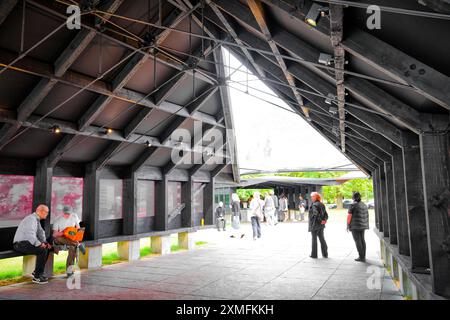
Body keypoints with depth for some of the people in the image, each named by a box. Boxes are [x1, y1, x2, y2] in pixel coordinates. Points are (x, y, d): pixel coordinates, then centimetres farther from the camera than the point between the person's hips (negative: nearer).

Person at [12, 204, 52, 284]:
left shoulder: (37, 219, 14)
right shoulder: (31, 219, -18)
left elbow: (41, 233, 17)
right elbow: (31, 235, -29)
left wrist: (45, 242, 3)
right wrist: (39, 244, -25)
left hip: (27, 242, 10)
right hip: (20, 244, -10)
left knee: (47, 248, 5)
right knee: (42, 250, -24)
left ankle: (37, 272, 10)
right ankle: (37, 277, -15)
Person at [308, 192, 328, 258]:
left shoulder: (314, 205, -15)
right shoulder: (322, 205, 9)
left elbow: (316, 214, -29)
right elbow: (326, 214, 7)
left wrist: (320, 220, -20)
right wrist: (325, 220, -3)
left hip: (315, 224, -7)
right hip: (321, 225, 7)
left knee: (314, 239, 2)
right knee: (322, 239, 14)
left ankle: (314, 254, 9)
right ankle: (325, 254, 18)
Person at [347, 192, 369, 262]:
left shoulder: (353, 205, -13)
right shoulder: (364, 205, 8)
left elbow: (349, 216, -13)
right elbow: (366, 216, 12)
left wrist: (348, 225, -5)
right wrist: (366, 225, 20)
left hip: (355, 225, -7)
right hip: (363, 225, 7)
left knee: (357, 240, -3)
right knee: (362, 240, 15)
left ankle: (361, 257, -3)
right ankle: (363, 256, 22)